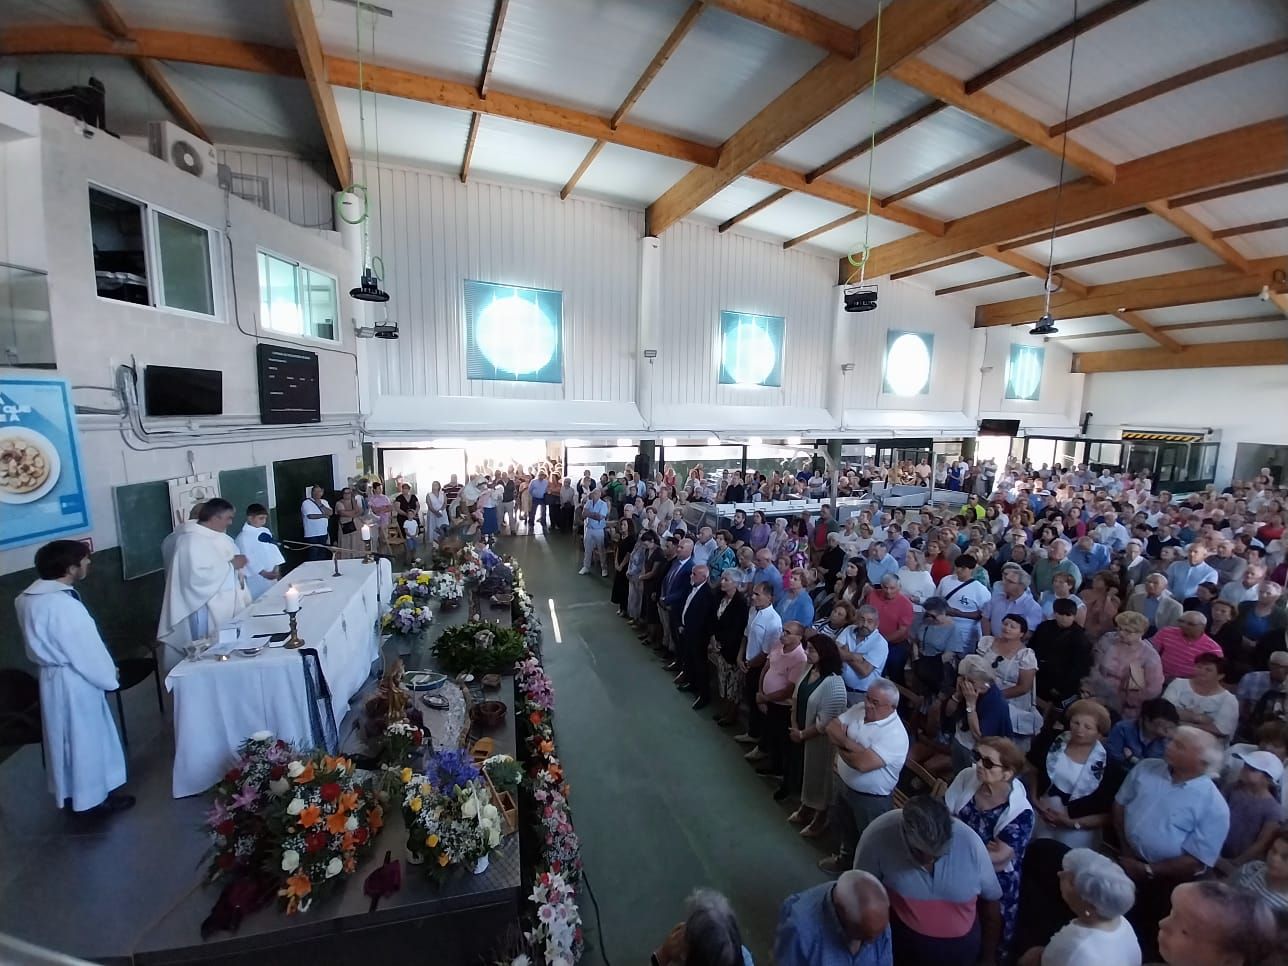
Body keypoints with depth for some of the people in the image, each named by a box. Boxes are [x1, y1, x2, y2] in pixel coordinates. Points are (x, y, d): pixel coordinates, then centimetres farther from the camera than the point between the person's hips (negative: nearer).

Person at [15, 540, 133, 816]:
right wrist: (109, 678, -6)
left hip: (53, 676, 9)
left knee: (66, 738, 22)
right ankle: (93, 797, 22)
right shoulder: (64, 605, -29)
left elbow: (42, 643, 11)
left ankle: (71, 793, 38)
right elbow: (87, 652, -22)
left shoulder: (28, 598, 1)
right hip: (74, 681, -9)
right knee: (86, 740, 7)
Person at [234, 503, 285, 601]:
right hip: (257, 578, -6)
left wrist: (277, 568, 3)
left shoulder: (266, 531, 8)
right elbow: (248, 559, -15)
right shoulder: (243, 537, -12)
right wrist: (263, 573, -18)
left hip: (272, 574, 6)